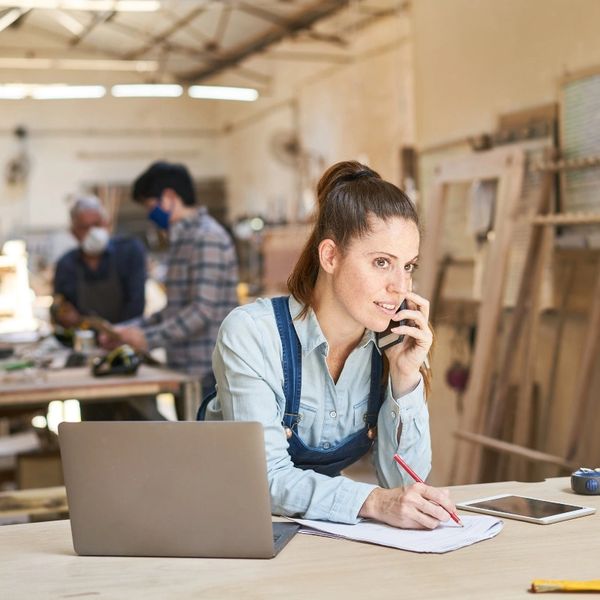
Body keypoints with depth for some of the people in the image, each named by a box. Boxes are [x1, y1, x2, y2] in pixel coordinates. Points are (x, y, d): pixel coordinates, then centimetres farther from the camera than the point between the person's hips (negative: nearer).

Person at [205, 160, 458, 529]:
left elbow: (404, 480, -6)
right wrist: (375, 502, -37)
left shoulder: (393, 344, -5)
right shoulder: (251, 334, -18)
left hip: (322, 533, 4)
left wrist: (406, 377, -18)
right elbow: (267, 480, -23)